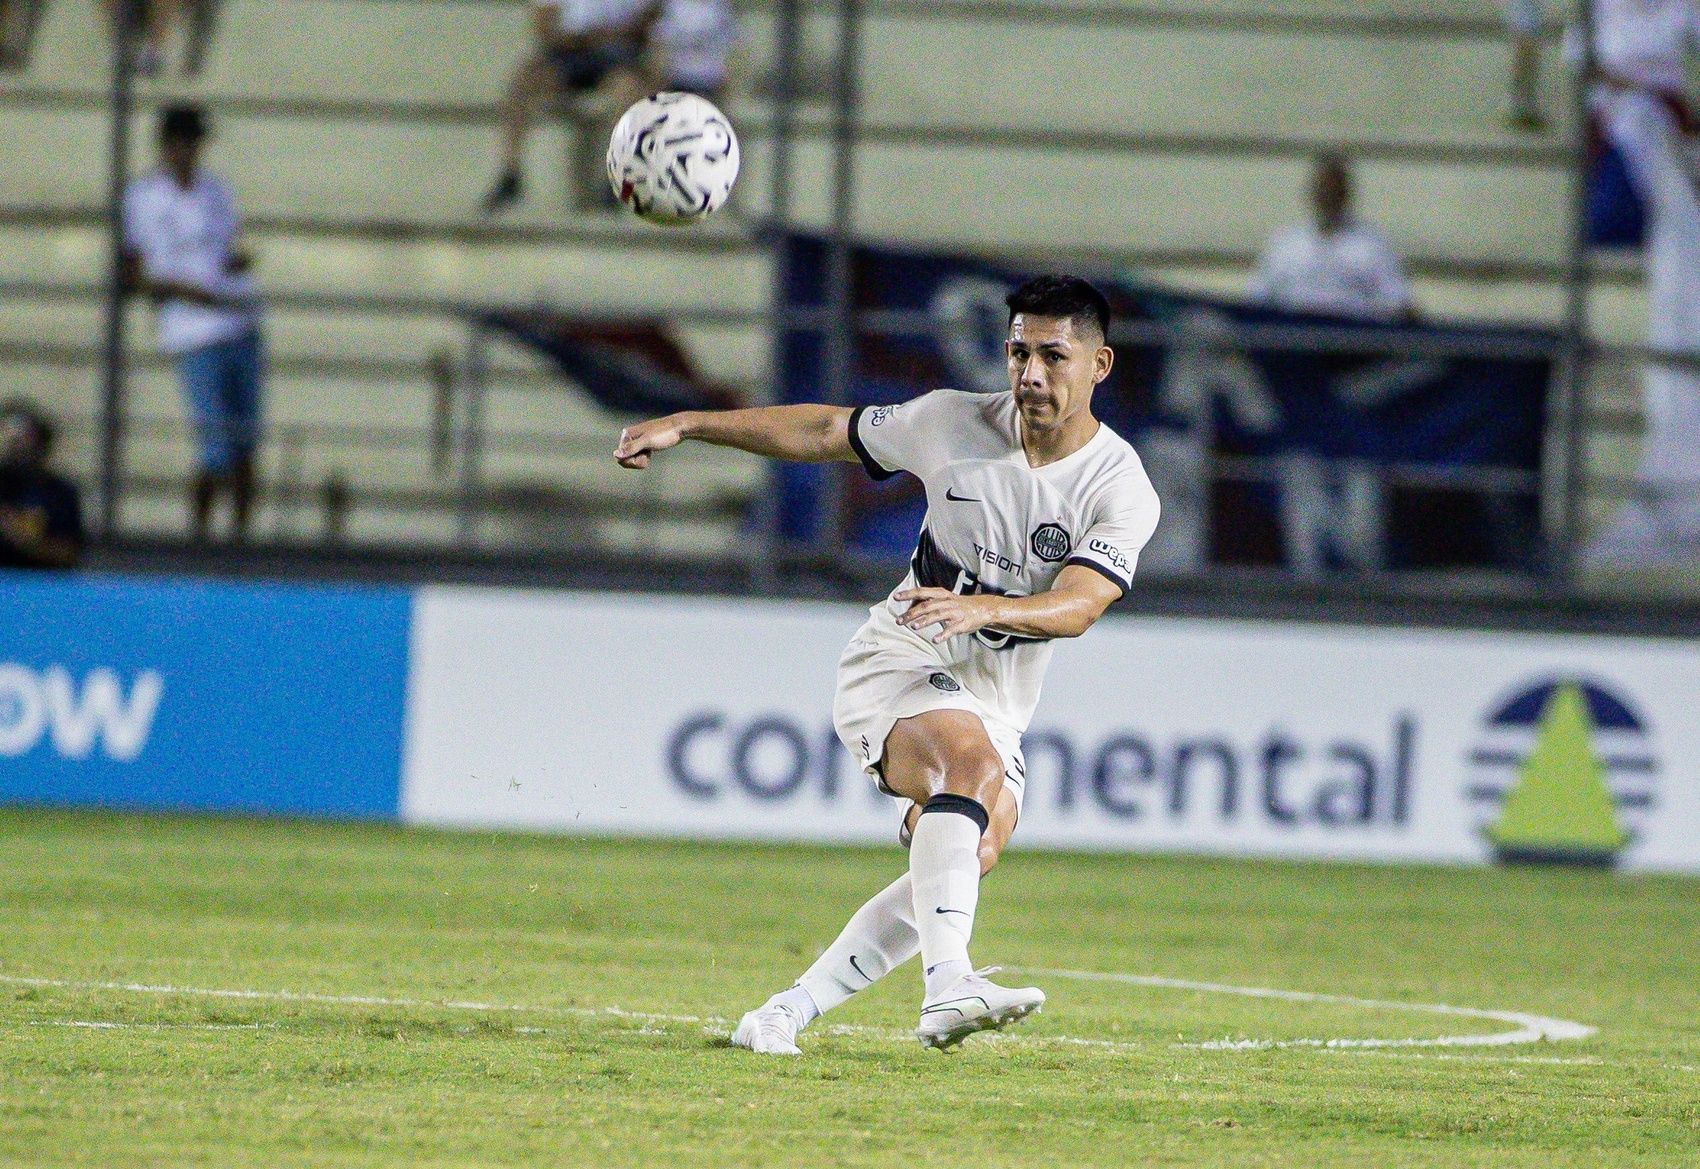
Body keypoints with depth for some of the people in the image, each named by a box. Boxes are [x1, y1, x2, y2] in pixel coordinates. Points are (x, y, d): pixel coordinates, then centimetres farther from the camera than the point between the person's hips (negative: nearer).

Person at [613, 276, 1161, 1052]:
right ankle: (946, 987, -49)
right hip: (897, 666, -3)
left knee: (974, 851, -15)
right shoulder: (951, 422, -4)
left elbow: (1077, 607, -24)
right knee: (973, 759, -32)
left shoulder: (1123, 492, -9)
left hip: (996, 698, 3)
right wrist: (686, 426, 8)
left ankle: (789, 1011, -5)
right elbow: (827, 434, 9)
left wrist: (983, 609, -43)